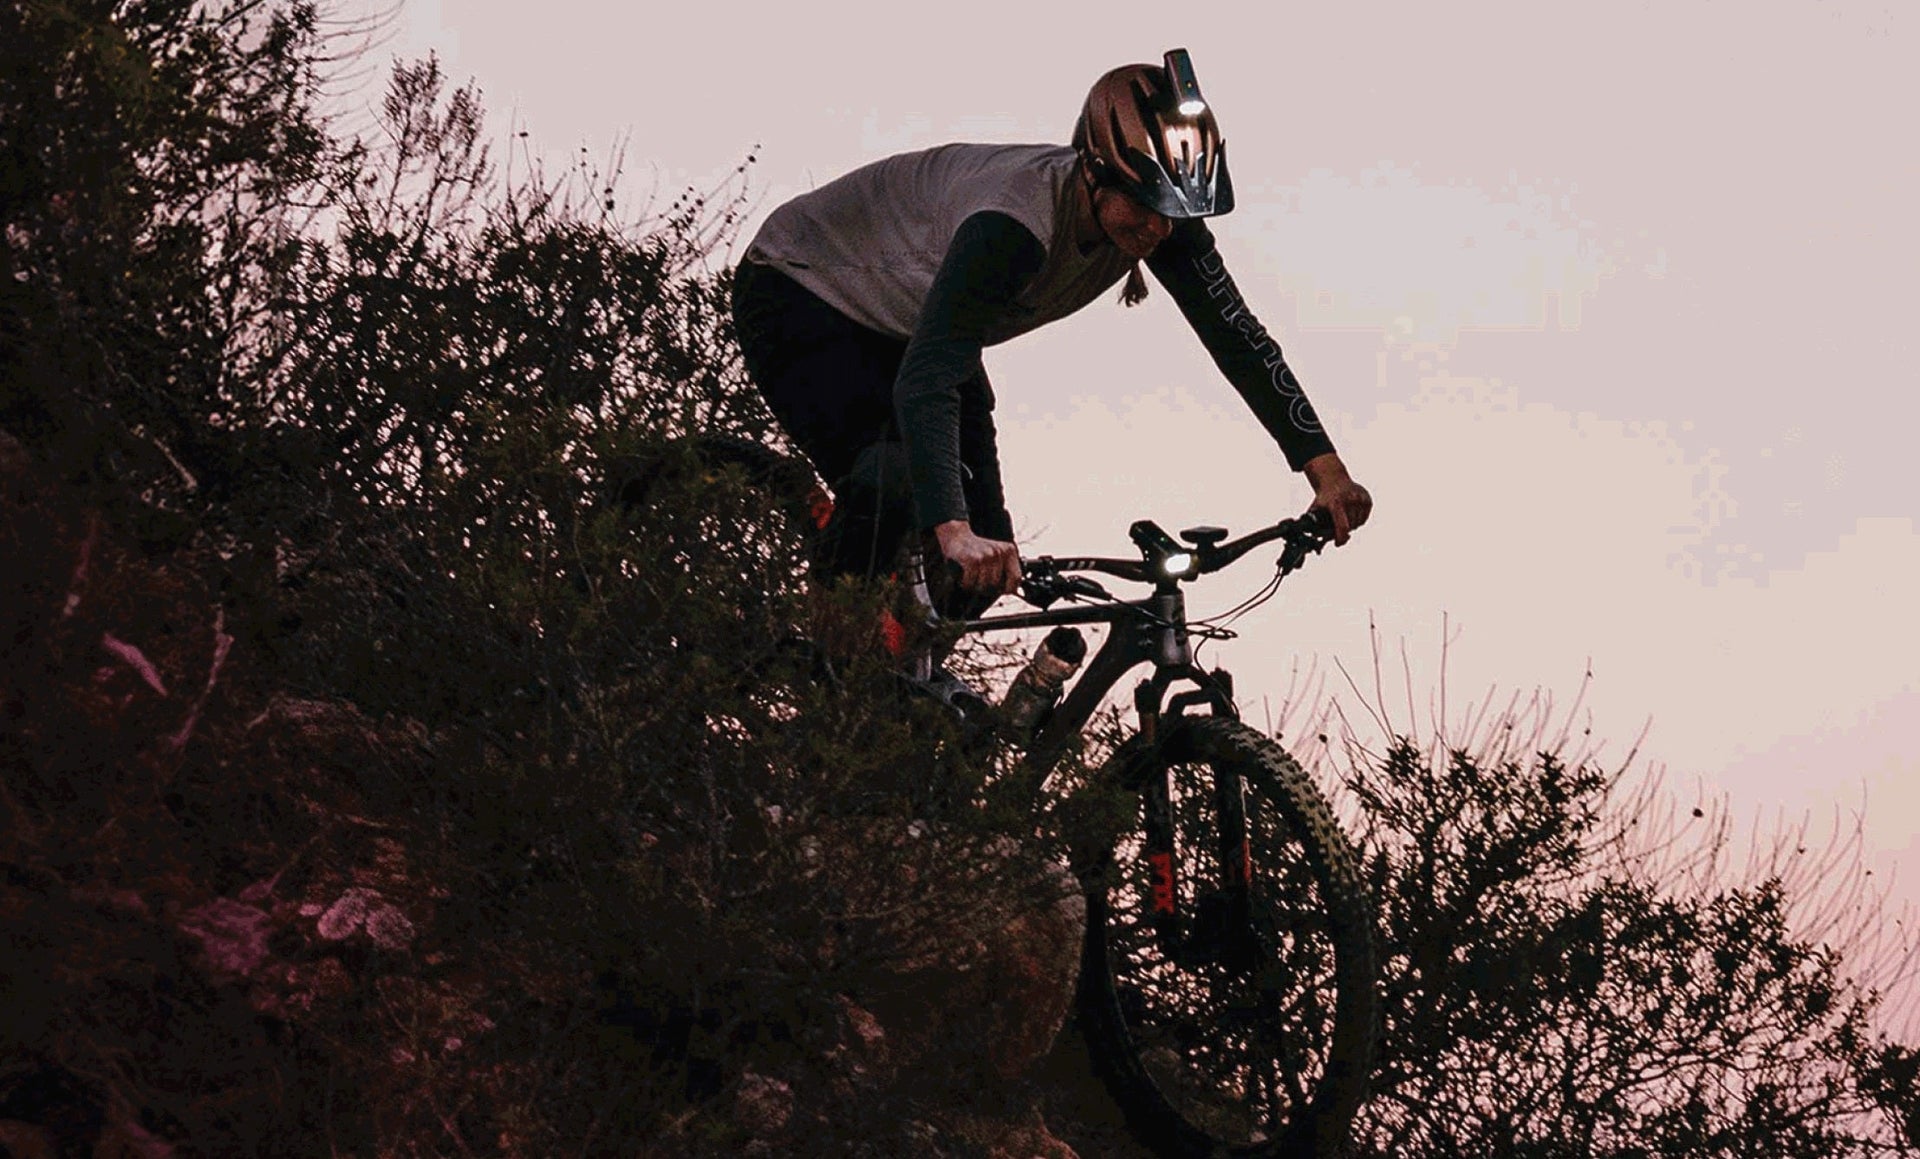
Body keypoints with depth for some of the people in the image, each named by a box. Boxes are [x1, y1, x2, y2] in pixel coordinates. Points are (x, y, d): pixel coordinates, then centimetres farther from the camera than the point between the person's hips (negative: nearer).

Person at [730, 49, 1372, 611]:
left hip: (905, 330, 8)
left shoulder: (1166, 220, -19)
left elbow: (1239, 338, -13)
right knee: (891, 491, -32)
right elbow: (925, 382, -48)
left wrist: (1327, 470, -21)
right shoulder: (1015, 223, -41)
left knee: (988, 565, -5)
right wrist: (955, 533, -60)